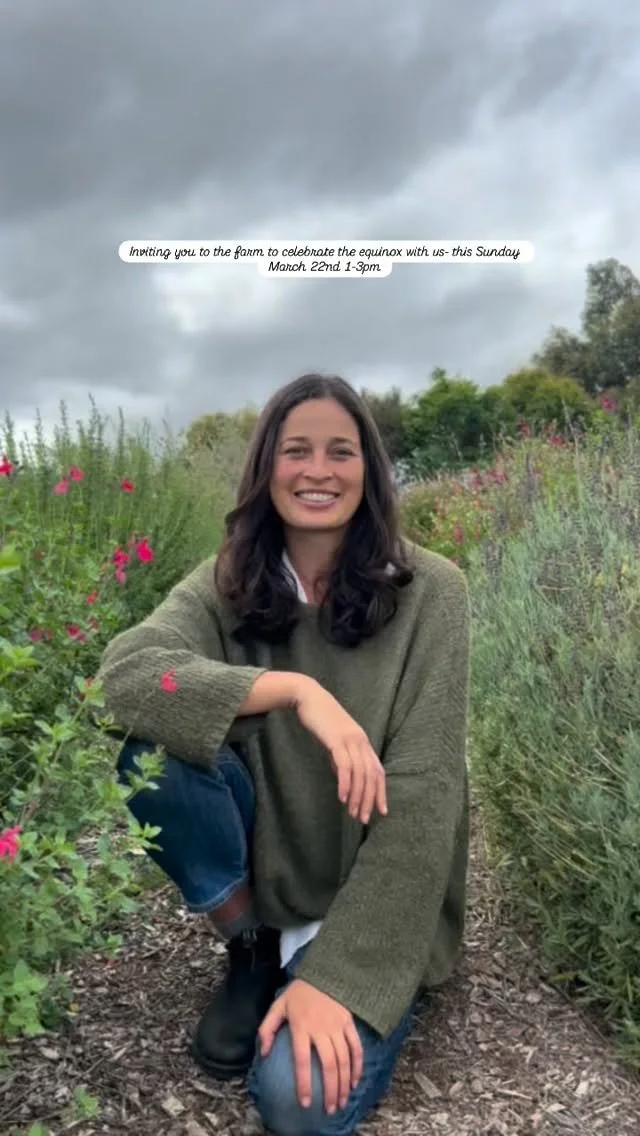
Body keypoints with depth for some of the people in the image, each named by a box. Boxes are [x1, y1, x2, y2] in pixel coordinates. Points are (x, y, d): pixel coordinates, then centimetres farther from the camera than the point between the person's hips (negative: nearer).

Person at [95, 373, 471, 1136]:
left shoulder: (428, 591, -15)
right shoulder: (228, 583, -7)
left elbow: (421, 794, -20)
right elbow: (125, 674, -26)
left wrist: (338, 975, -25)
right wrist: (294, 688, -37)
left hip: (379, 897, -3)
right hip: (263, 867, 3)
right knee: (151, 751, -24)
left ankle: (368, 996, 8)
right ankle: (251, 948, 1)